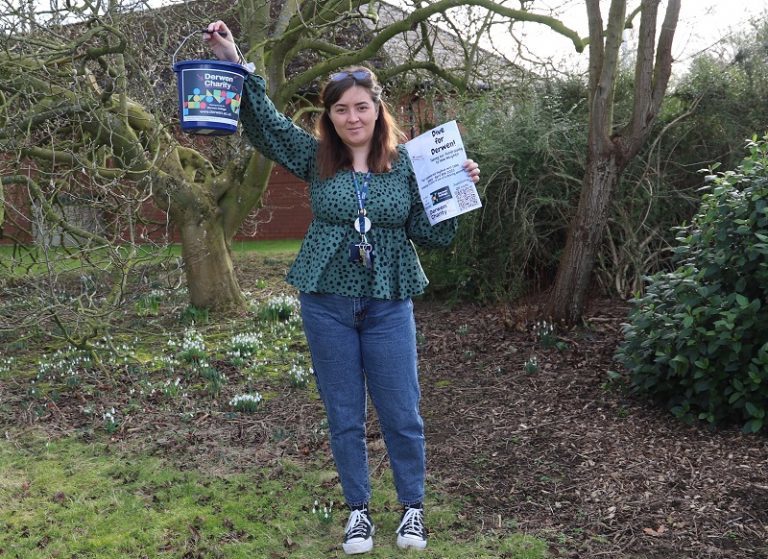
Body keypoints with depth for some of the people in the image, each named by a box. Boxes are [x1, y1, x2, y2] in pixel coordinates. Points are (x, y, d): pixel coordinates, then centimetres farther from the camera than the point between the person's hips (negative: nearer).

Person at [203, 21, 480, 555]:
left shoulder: (407, 164, -1)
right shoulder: (316, 158, 2)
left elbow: (433, 234, 1)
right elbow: (263, 122, -6)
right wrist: (235, 64, -16)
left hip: (388, 305, -1)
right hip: (326, 304, 1)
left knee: (402, 414, 6)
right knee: (344, 416, 11)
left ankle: (413, 507, 27)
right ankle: (358, 509, 28)